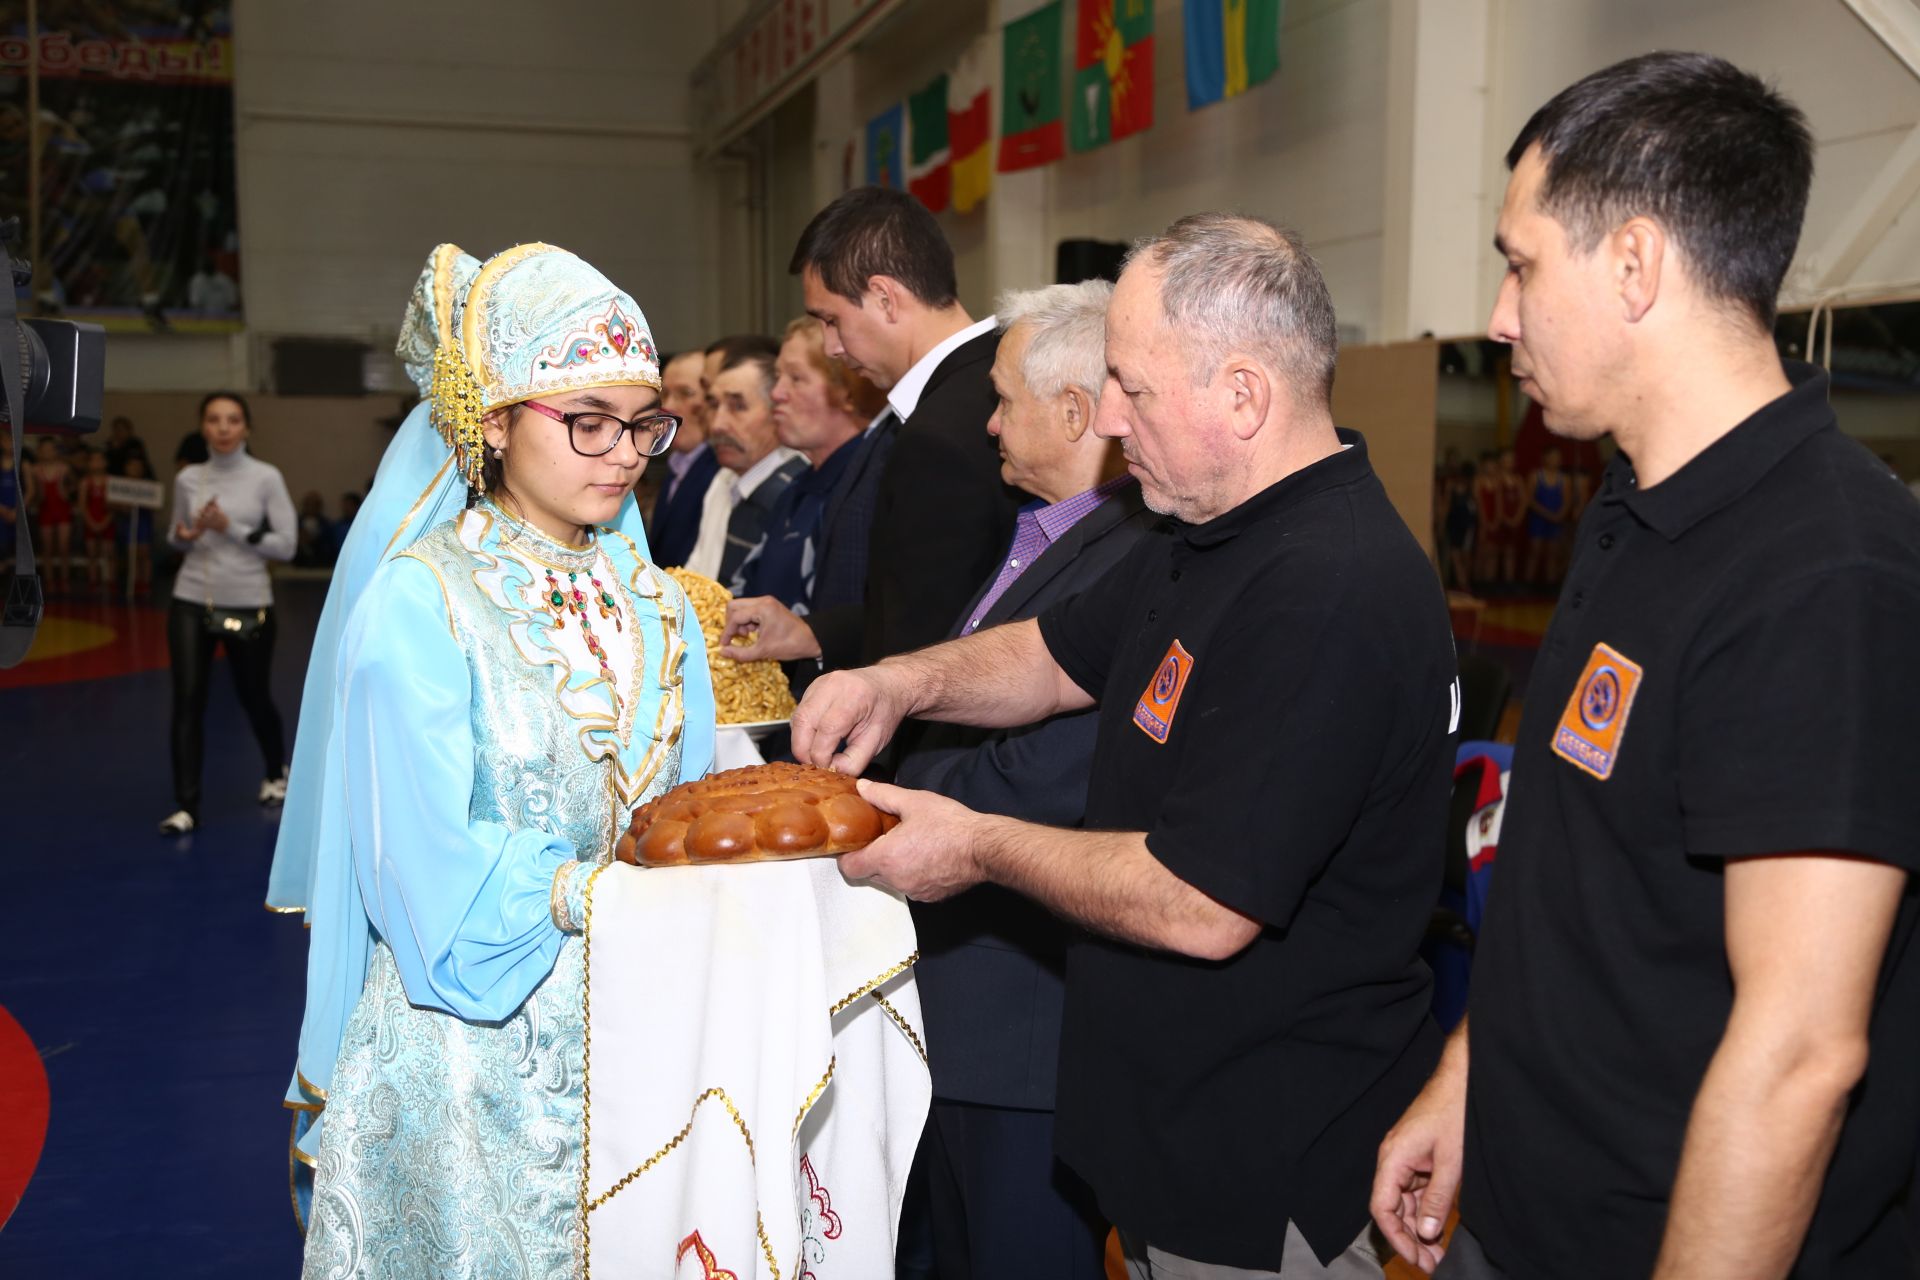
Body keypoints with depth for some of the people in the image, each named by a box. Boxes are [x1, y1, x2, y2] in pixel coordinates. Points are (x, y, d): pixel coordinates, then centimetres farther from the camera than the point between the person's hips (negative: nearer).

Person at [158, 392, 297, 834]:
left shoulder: (267, 477, -6)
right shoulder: (187, 478, 3)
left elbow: (286, 545, -9)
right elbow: (175, 538, 16)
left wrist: (230, 528, -18)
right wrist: (185, 536, -7)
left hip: (249, 606, -2)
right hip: (191, 602, 2)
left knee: (254, 698, 13)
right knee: (187, 700, -7)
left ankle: (276, 772, 42)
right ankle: (185, 806, 0)